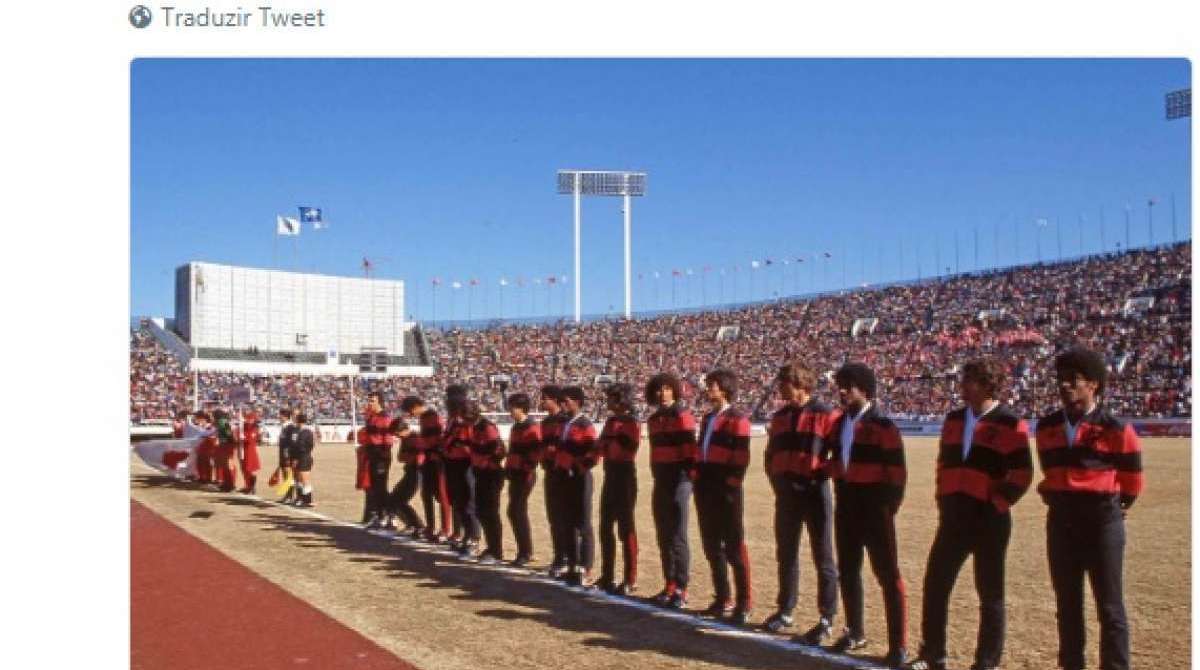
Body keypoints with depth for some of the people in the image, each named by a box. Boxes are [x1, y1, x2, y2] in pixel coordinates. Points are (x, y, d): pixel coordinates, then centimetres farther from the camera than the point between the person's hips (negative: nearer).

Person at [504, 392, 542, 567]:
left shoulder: (532, 428, -14)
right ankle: (525, 551, 19)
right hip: (515, 474, 10)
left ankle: (525, 553, -1)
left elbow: (537, 452, -21)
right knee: (515, 512, 11)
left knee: (518, 512, -8)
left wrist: (528, 469, -19)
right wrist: (508, 469, 17)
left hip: (525, 476, -10)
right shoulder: (516, 427, 15)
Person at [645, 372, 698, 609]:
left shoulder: (682, 415, -10)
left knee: (677, 537, -6)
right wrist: (656, 474, 15)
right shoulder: (653, 419, 13)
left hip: (679, 481, -8)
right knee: (663, 536, 11)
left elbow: (690, 449, -15)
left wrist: (689, 476, -18)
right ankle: (669, 584, 19)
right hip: (660, 482, 8)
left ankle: (681, 589, 0)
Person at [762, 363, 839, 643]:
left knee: (822, 558, 1)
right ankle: (785, 611, 25)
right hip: (786, 493, 6)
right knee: (786, 555, 13)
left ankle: (827, 620, 7)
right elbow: (770, 453, 20)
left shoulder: (825, 415, -8)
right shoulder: (779, 417, 11)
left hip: (815, 493, -6)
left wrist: (822, 474, -13)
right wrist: (776, 478, 9)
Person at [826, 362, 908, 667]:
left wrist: (888, 506, -11)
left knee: (888, 575, -1)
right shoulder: (838, 424, 9)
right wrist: (842, 494, 11)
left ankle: (899, 645, 4)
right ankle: (855, 632, 28)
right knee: (848, 571, 13)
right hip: (846, 507, 7)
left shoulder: (883, 426, -12)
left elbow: (897, 472, -12)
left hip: (874, 507, -7)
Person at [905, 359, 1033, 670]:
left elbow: (1021, 475, -11)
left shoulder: (1010, 424, -9)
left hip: (988, 520, -6)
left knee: (990, 593, 5)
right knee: (935, 584, 7)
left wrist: (995, 505, -12)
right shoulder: (954, 419, 11)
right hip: (953, 515, 6)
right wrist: (943, 499, 12)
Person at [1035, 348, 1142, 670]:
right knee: (1067, 603, 13)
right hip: (1061, 520, 5)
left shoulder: (1115, 429, -8)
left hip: (1102, 522, -4)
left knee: (1110, 607, 2)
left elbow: (1131, 478, 4)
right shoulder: (1047, 426, 5)